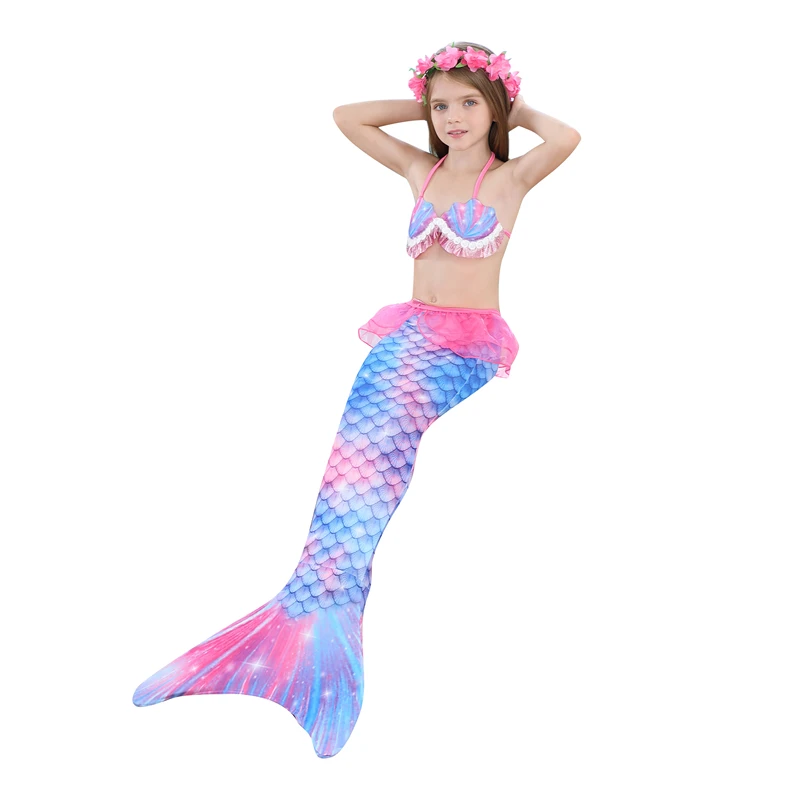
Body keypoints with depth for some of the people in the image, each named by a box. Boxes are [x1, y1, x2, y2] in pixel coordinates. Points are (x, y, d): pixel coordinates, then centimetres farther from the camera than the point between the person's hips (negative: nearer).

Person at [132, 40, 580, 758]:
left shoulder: (511, 177, 2)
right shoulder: (420, 170, 16)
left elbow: (568, 137, -18)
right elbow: (348, 116, 19)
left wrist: (513, 109, 1)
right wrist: (427, 104, 16)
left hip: (469, 347, -4)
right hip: (410, 333, 4)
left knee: (370, 445, -26)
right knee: (367, 449, -22)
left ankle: (313, 616, -30)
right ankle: (326, 623, -29)